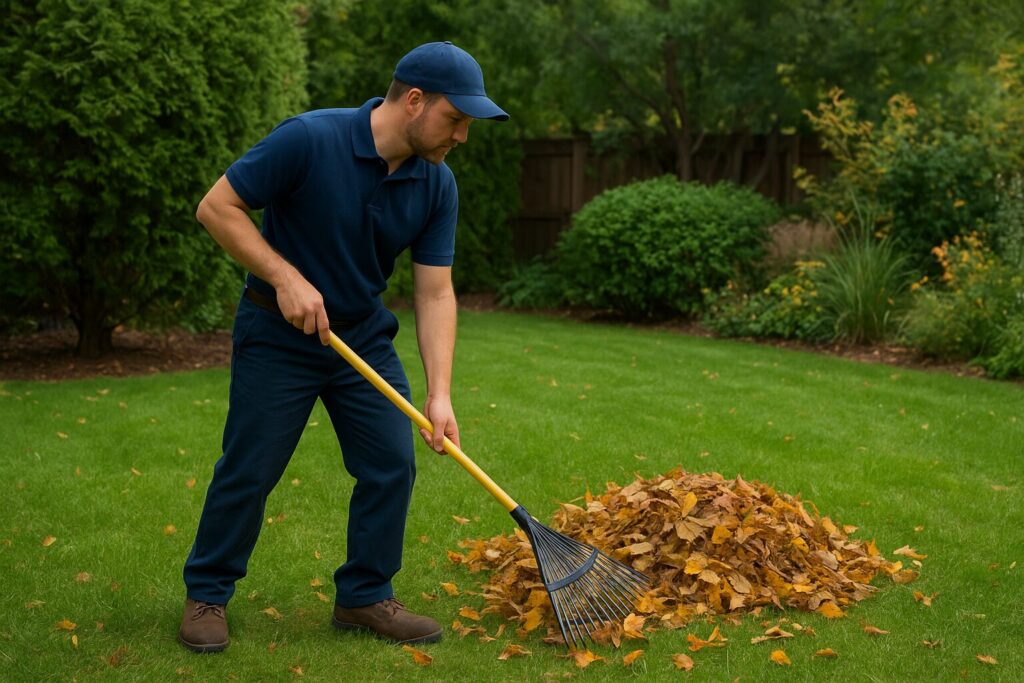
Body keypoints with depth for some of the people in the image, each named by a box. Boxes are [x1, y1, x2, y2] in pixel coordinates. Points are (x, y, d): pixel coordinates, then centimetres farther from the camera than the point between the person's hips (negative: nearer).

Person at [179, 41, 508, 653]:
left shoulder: (437, 185, -9)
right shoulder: (309, 140, -24)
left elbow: (435, 291, -8)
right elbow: (218, 207, -18)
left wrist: (440, 395, -15)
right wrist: (286, 278, -25)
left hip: (364, 335, 5)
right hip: (277, 334, -5)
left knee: (392, 465, 1)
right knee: (249, 470, 0)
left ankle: (365, 596, 16)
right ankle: (208, 593, 19)